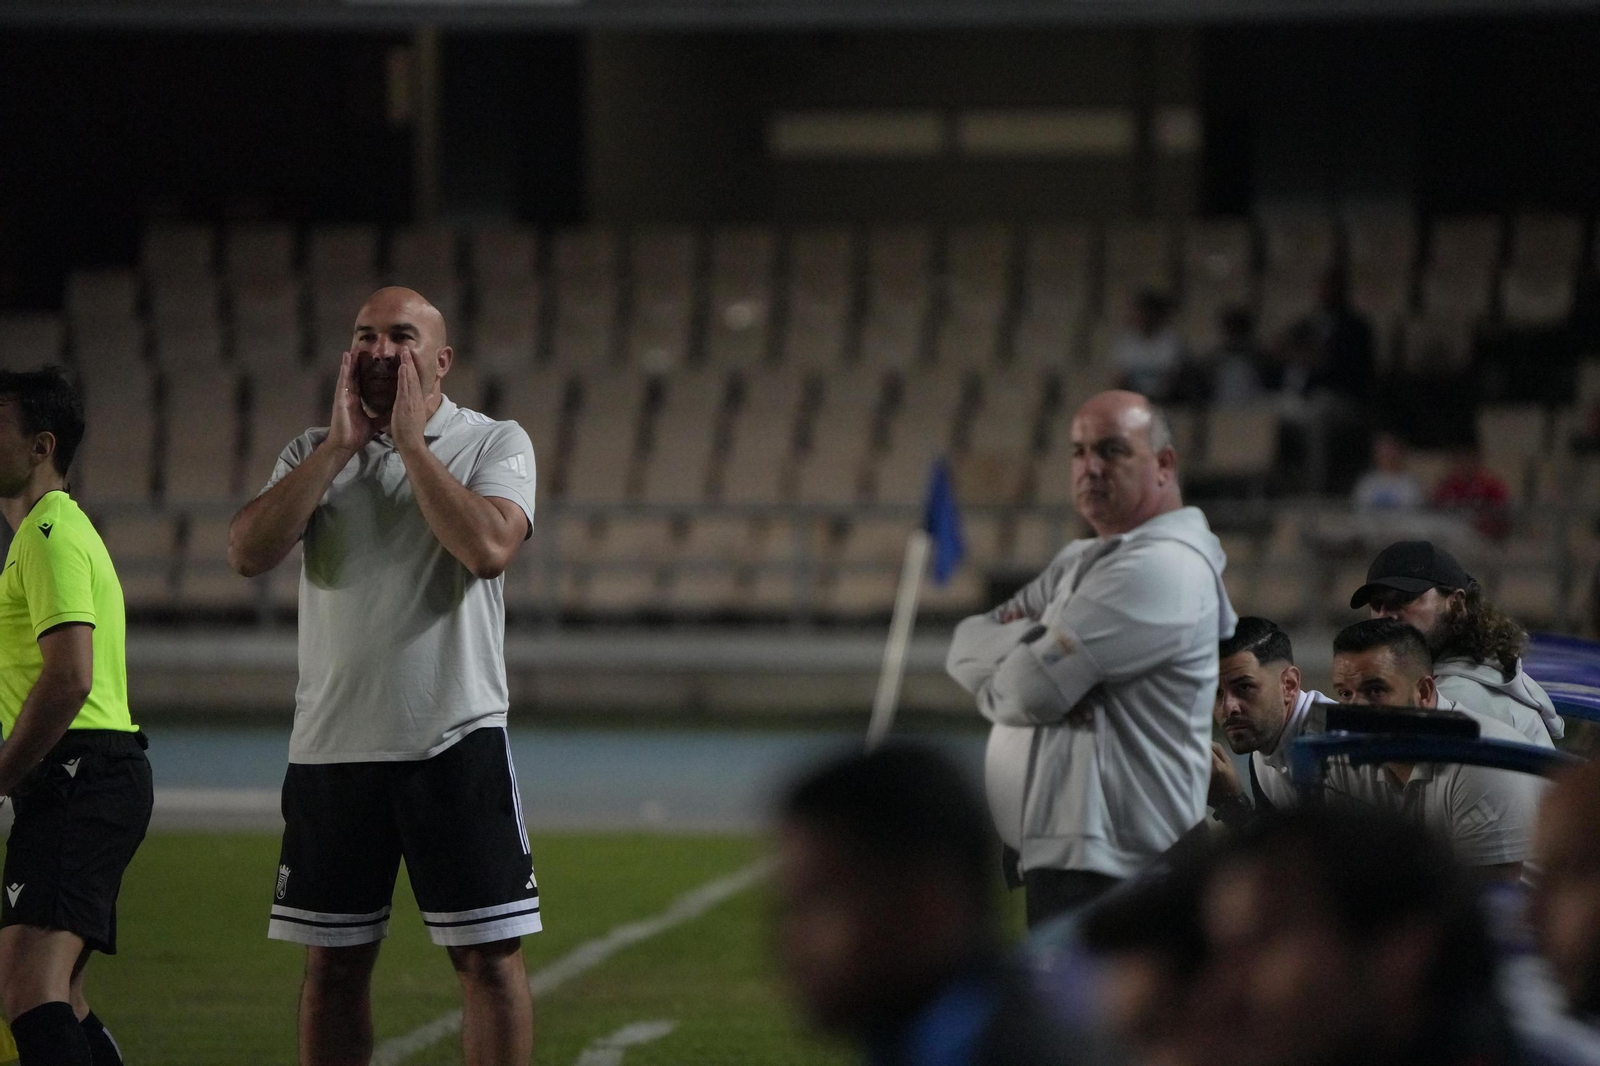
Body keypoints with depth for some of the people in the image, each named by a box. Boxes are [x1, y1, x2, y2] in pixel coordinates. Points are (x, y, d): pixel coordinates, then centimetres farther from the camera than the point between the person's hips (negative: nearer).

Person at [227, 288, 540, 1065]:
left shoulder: (495, 444, 1)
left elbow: (488, 548, -19)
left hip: (455, 740, -3)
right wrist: (341, 445, -8)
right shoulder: (313, 454, 10)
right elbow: (248, 552, -7)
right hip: (331, 745, 3)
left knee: (489, 954, -4)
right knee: (332, 963, 7)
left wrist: (410, 442, -11)